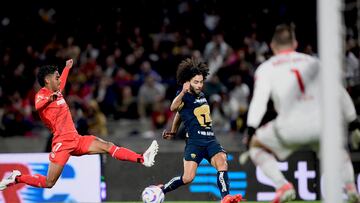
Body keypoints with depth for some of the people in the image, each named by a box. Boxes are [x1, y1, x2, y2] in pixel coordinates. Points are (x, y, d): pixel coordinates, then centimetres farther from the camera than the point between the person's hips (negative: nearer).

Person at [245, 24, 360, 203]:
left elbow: (259, 99, -2)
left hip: (290, 127, -3)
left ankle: (282, 186, 4)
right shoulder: (313, 62, 21)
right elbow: (339, 93, 19)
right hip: (321, 124, 3)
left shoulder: (266, 68, 13)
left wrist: (251, 130, -9)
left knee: (256, 146, 24)